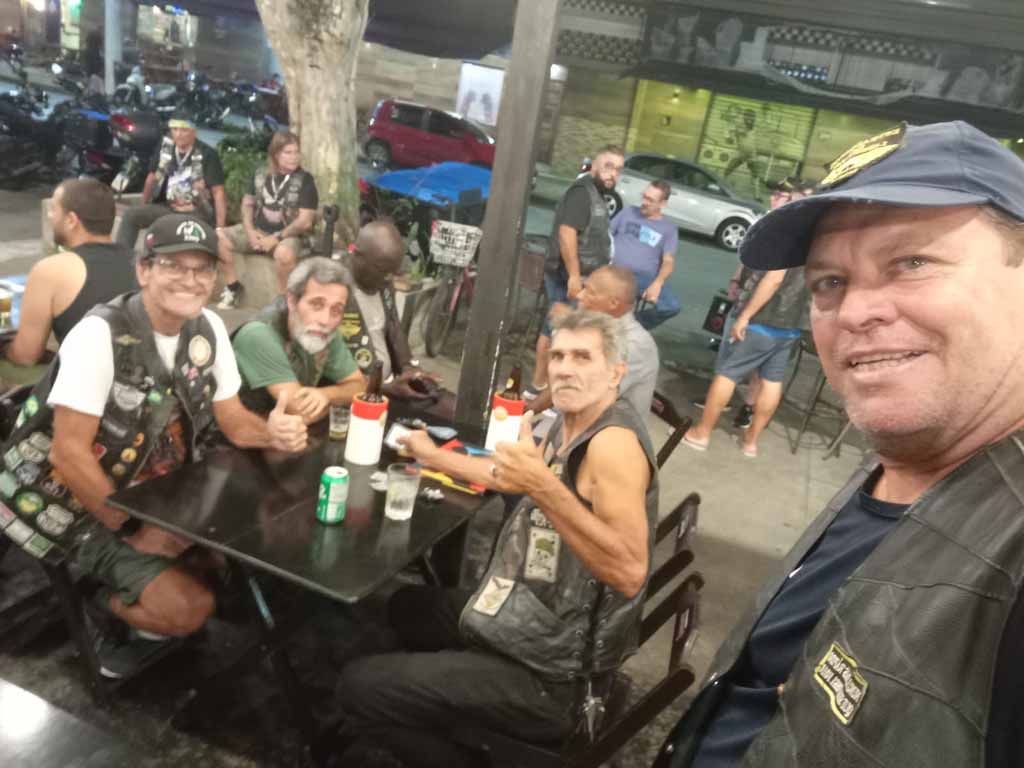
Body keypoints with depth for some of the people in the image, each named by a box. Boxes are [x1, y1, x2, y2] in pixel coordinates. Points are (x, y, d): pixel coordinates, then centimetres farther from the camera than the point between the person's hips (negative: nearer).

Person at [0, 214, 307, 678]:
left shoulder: (208, 329, -3)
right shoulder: (100, 335, -23)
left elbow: (233, 420, 2)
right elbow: (69, 453, -23)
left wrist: (272, 434, -21)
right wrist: (133, 530, -20)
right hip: (89, 509, -7)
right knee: (190, 608, -21)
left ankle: (138, 599, 15)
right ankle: (108, 610, 11)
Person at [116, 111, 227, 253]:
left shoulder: (207, 154, -11)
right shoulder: (165, 148, 5)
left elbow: (218, 192, -13)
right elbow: (152, 177, 18)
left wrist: (220, 228, -20)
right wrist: (143, 209, 24)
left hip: (197, 213, -6)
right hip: (167, 208, 6)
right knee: (131, 215, -10)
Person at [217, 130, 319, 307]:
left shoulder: (305, 180, -8)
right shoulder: (261, 174, 6)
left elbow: (305, 221, -13)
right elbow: (247, 203, 14)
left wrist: (276, 238, -18)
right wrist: (250, 231, -4)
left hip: (288, 234, -5)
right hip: (257, 230, 5)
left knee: (284, 253, -40)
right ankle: (234, 288, 3)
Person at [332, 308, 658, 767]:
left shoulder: (614, 440, -25)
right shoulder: (572, 427, 5)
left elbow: (630, 571, -35)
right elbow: (511, 477, 24)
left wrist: (544, 489, -43)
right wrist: (436, 458, 27)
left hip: (550, 676, -10)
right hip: (537, 622, 10)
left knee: (360, 686, -11)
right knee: (409, 605, 29)